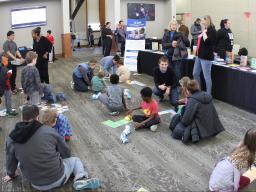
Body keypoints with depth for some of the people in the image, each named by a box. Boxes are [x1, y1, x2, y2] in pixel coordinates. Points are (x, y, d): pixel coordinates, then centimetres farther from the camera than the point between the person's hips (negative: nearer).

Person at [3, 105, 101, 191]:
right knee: (75, 160, 23)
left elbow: (10, 160, 13)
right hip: (58, 178, -3)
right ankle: (80, 179, -5)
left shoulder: (11, 138, -4)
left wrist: (11, 174, 35)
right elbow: (66, 153, 2)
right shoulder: (48, 130, -10)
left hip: (37, 185, 4)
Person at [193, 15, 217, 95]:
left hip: (206, 57, -10)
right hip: (199, 55, 10)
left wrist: (204, 34, -19)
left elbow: (208, 42, -23)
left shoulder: (212, 30, -11)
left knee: (207, 76, -3)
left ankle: (208, 95, 7)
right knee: (195, 74, 16)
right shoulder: (205, 30, 15)